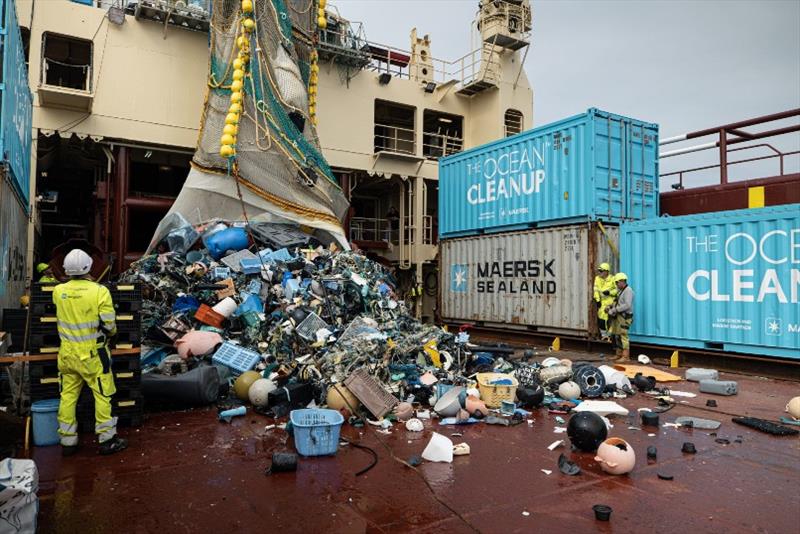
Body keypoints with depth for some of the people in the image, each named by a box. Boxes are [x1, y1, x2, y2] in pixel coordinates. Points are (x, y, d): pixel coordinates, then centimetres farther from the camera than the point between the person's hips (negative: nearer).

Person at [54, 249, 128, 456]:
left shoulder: (58, 291, -4)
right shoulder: (99, 291, -17)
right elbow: (109, 325, -15)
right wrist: (111, 332, 9)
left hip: (67, 352, 4)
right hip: (92, 353, -4)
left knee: (68, 396, 14)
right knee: (102, 395, 7)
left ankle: (67, 441, 22)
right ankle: (107, 439, 13)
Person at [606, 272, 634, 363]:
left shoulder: (628, 290, -12)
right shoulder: (620, 291, 19)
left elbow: (627, 305, -22)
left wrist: (615, 310, -20)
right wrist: (610, 307, 7)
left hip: (624, 317, -10)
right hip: (618, 317, 10)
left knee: (623, 336, -10)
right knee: (616, 335, 11)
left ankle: (626, 357, -6)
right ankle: (619, 355, 20)